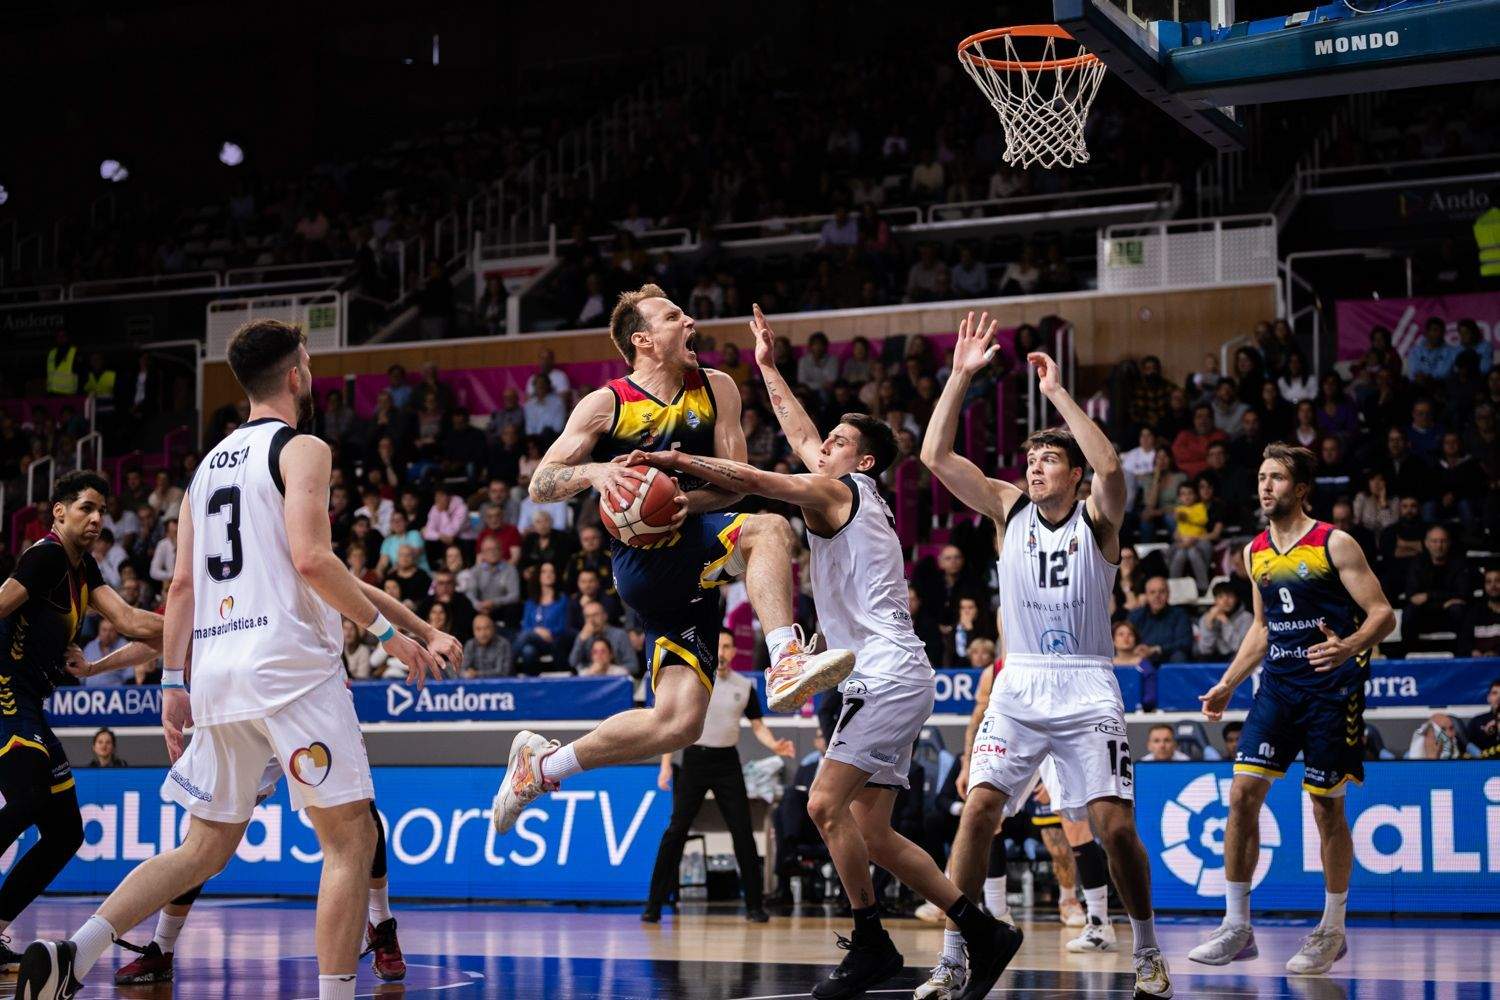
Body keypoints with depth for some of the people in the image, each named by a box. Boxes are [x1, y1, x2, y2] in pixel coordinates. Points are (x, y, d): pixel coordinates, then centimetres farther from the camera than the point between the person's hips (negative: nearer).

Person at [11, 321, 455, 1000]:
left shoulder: (209, 462, 20)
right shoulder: (301, 449, -2)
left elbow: (183, 583, 17)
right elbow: (311, 558, -16)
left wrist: (172, 684, 18)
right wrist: (387, 632, -9)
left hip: (215, 667, 8)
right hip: (287, 663, -7)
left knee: (205, 848, 14)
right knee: (350, 839, -2)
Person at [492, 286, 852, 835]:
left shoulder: (716, 389, 12)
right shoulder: (606, 404, 2)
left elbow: (734, 483, 8)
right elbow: (539, 485, 2)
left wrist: (687, 501, -13)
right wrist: (593, 472, -18)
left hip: (691, 567, 5)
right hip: (643, 563, -5)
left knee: (678, 722, -6)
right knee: (769, 528, -28)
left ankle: (541, 765, 11)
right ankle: (786, 659, -41)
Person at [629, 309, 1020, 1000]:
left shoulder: (836, 492, -4)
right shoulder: (852, 497, 21)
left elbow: (753, 479, -17)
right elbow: (801, 437, 33)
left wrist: (679, 462, -14)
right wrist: (768, 367, 39)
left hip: (889, 675, -10)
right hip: (886, 679, 10)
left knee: (826, 805, -14)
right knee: (870, 834, 7)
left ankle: (871, 944, -8)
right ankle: (982, 932, 9)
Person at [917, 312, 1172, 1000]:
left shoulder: (1097, 518, -2)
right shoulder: (1008, 508, 6)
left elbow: (1109, 467, -25)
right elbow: (936, 456, -4)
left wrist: (1057, 393, -22)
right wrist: (961, 375, -10)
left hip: (1086, 689, -2)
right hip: (1019, 685, 2)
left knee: (1115, 826, -7)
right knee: (978, 808, -13)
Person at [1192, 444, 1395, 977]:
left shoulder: (1333, 545, -7)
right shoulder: (1256, 552, 11)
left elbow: (1382, 613, -10)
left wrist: (1349, 647, -30)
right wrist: (1227, 683, 16)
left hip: (1331, 688, -5)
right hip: (1277, 686, 5)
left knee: (1327, 806, 1)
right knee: (1243, 793, -6)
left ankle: (1332, 930, 16)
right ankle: (1237, 927, 1)